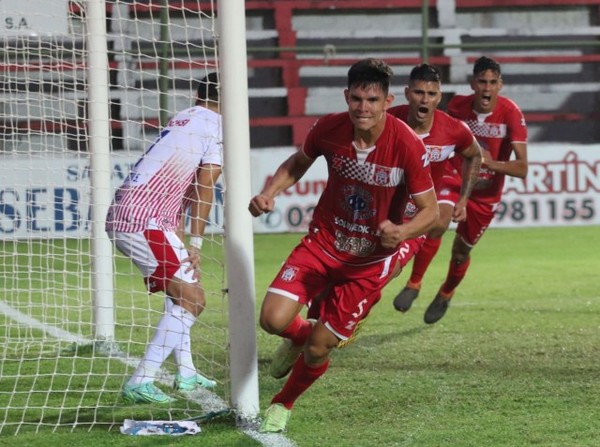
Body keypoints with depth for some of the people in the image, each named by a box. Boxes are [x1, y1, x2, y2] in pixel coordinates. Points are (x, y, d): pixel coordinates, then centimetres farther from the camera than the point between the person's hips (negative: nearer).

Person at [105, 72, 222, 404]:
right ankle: (140, 383, -15)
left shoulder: (180, 120, 21)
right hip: (143, 222, -9)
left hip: (120, 216, 9)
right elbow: (203, 190, -7)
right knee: (191, 298, -8)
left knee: (178, 288, 23)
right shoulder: (217, 128, -3)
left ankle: (186, 374, 28)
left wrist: (180, 242, 16)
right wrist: (195, 245, -3)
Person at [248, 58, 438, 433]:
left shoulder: (407, 145, -23)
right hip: (323, 243, 2)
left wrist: (401, 232, -36)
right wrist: (269, 193, -8)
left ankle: (284, 403, 30)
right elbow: (299, 163, 10)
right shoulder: (329, 128, -13)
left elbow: (430, 211, -15)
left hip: (370, 261, -2)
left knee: (318, 348, -2)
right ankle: (300, 335, 24)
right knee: (274, 319, -16)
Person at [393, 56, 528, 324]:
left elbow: (522, 169, -28)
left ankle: (446, 294, 41)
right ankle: (414, 284, -13)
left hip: (485, 193, -1)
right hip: (453, 178, 1)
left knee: (461, 252, 9)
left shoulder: (511, 114, -23)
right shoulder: (457, 106, -13)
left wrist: (492, 164, -43)